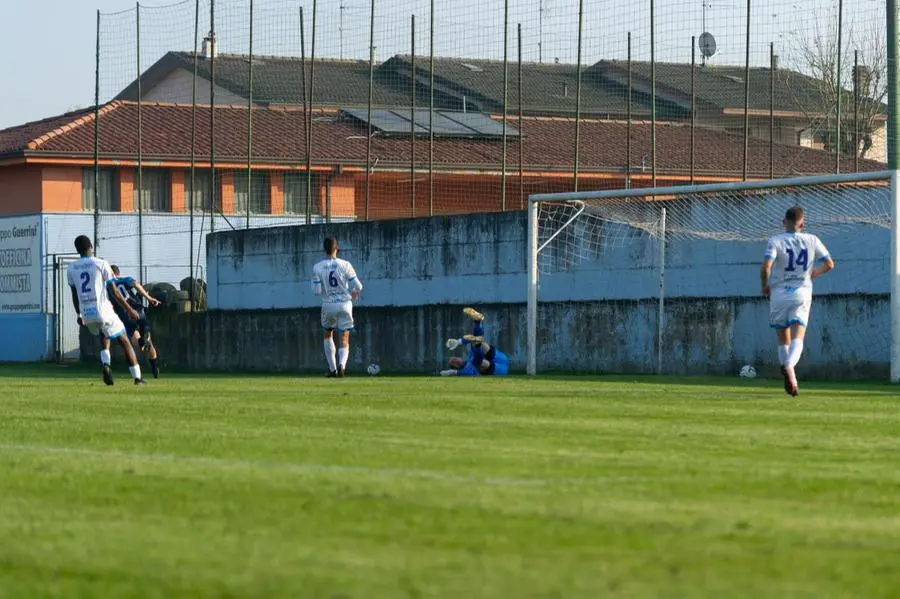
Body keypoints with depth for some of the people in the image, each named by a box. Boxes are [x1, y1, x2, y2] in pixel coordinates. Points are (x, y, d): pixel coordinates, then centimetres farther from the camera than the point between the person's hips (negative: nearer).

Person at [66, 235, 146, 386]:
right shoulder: (101, 264, -5)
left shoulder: (71, 269, 6)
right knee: (124, 341, 9)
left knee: (104, 337, 30)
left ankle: (105, 364, 1)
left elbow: (74, 294, 13)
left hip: (86, 315, 4)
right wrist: (129, 310, 5)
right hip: (104, 311, -4)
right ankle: (137, 377, 3)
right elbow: (114, 291, -4)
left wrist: (79, 315, 26)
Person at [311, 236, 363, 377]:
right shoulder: (344, 265, -7)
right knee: (344, 339, 3)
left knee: (328, 335, 24)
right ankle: (342, 364, -25)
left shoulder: (317, 267, -5)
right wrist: (354, 293, 17)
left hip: (328, 305, 1)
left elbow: (316, 291, -8)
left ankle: (332, 369, 21)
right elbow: (358, 286, -6)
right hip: (344, 304, -1)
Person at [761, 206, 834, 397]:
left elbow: (766, 266, -19)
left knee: (783, 341, 13)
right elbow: (829, 264, 7)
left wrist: (764, 285, 0)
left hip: (778, 293, 0)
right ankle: (789, 367, -37)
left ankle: (789, 378, 14)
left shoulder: (775, 241, -6)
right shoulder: (812, 241, 2)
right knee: (797, 339, -9)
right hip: (802, 293, 0)